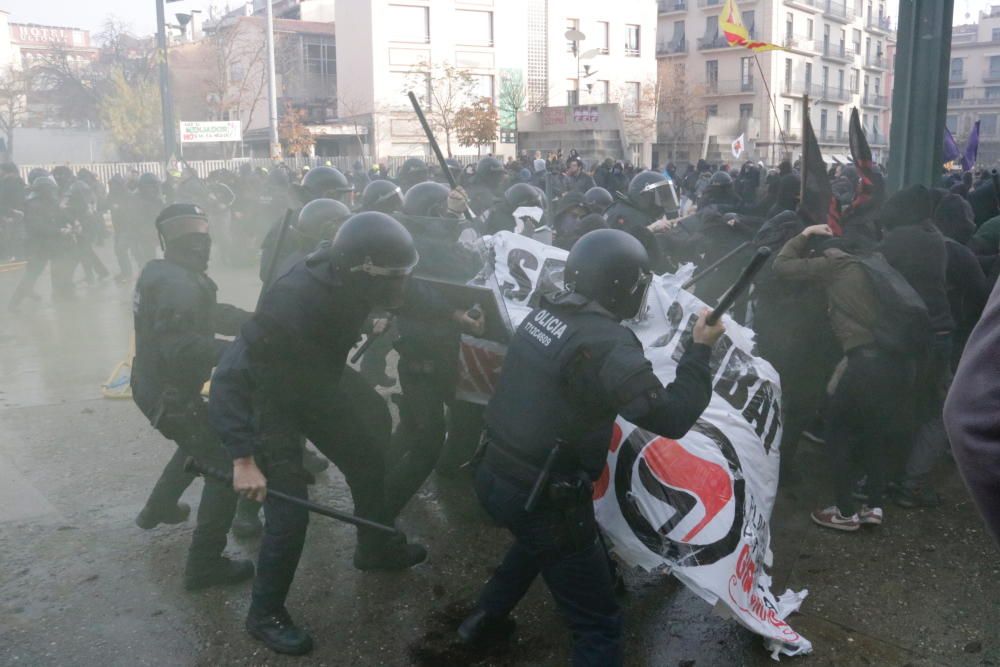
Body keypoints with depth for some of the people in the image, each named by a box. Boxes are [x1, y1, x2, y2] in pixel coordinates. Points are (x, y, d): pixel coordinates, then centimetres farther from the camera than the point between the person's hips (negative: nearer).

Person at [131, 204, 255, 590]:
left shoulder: (162, 273, 9)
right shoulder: (178, 284, -24)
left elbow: (211, 314, 8)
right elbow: (181, 345, -36)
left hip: (154, 385, 10)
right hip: (169, 393, -10)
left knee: (200, 445, 33)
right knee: (225, 463, -7)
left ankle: (157, 509, 51)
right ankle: (205, 564, -2)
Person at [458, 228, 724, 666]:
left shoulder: (544, 313, 1)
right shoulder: (606, 343, -22)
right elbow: (671, 418, -23)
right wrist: (700, 349, -11)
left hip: (493, 475, 9)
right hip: (541, 497, -9)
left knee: (538, 541, 39)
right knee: (598, 623, 5)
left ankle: (485, 620, 56)